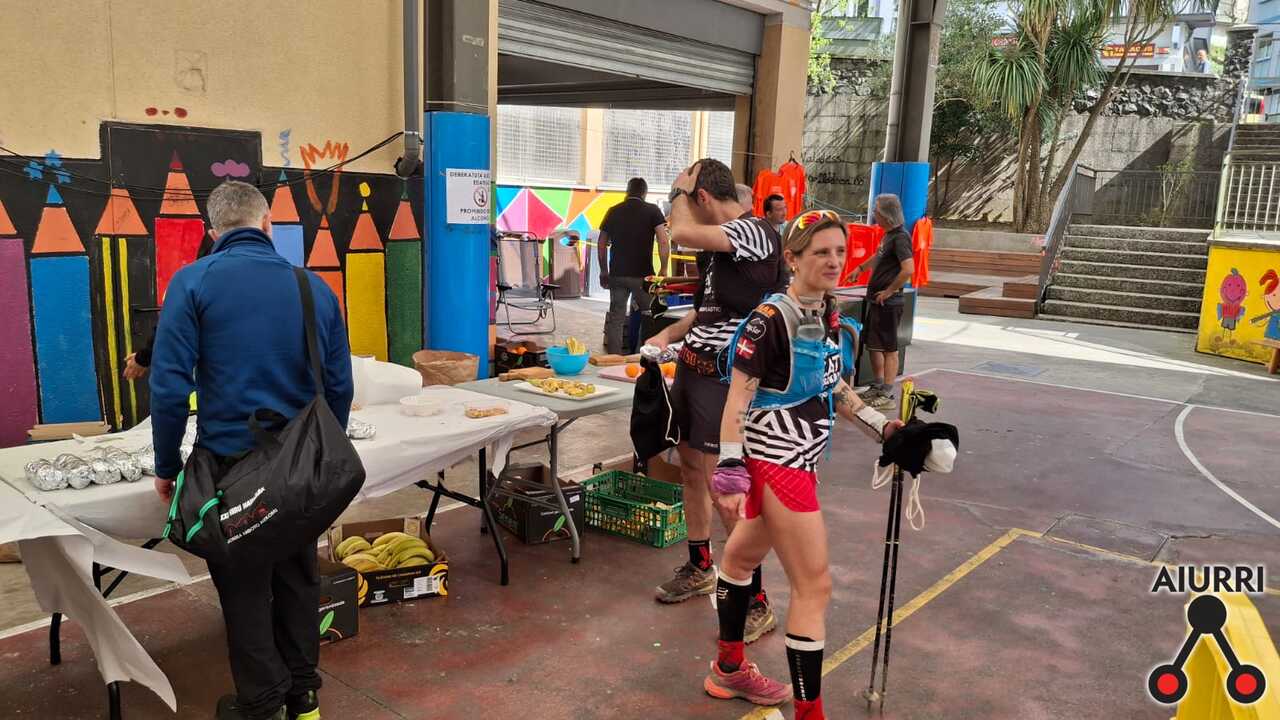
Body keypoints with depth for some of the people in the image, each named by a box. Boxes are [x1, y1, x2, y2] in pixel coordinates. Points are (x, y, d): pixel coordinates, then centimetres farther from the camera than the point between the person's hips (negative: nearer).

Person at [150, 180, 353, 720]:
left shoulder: (194, 282, -8)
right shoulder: (314, 286, 2)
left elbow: (170, 384, -12)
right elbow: (340, 384, 5)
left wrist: (167, 466, -2)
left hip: (231, 460, -3)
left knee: (244, 584, 11)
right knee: (298, 575, 17)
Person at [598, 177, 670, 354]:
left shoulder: (613, 211, 10)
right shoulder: (652, 211, -1)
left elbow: (602, 244, 12)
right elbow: (663, 242, -11)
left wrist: (604, 271, 20)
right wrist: (664, 270, -4)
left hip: (617, 274, 3)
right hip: (643, 275, -3)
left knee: (615, 319, 8)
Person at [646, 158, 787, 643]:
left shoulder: (754, 232, -15)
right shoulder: (723, 240, 14)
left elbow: (681, 233, -27)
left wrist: (679, 191, -8)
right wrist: (669, 335, 12)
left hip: (723, 375, -10)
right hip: (693, 367, 10)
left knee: (720, 482, -10)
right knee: (690, 467, 16)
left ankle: (756, 602, 0)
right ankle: (700, 568, 34)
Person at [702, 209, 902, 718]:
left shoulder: (828, 314, 6)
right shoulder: (771, 320, -20)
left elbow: (833, 387, 17)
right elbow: (738, 398, -20)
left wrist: (881, 427, 13)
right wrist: (730, 473, -24)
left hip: (800, 458, 9)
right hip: (775, 461, -9)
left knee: (744, 555, 25)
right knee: (814, 584, -4)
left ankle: (729, 669, 43)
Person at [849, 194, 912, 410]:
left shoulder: (900, 238, -16)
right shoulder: (888, 235, 13)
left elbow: (908, 269, -27)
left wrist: (889, 291, -20)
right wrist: (861, 268, 39)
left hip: (888, 303, -9)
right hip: (876, 301, 9)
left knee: (889, 349, -3)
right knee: (873, 344, 17)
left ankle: (887, 396, 2)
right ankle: (878, 386, 29)